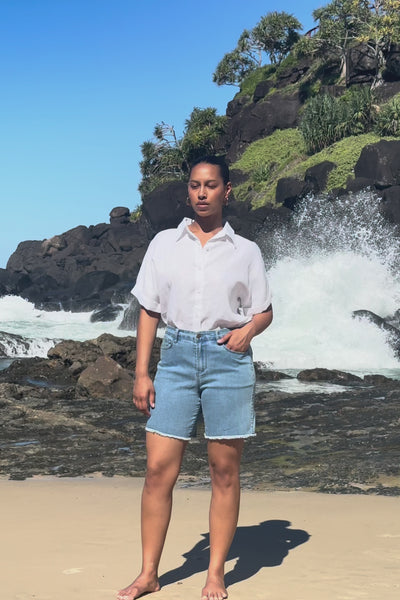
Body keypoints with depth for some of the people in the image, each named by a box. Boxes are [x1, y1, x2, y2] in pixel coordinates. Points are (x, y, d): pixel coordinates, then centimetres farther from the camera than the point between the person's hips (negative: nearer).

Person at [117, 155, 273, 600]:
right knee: (158, 469, -2)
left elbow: (264, 311, 12)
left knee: (225, 471, 3)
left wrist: (248, 329, -11)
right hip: (177, 356, 1)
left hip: (227, 359, -1)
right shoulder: (164, 244, 9)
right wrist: (141, 373, 1)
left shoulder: (246, 251, 7)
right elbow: (148, 311, 8)